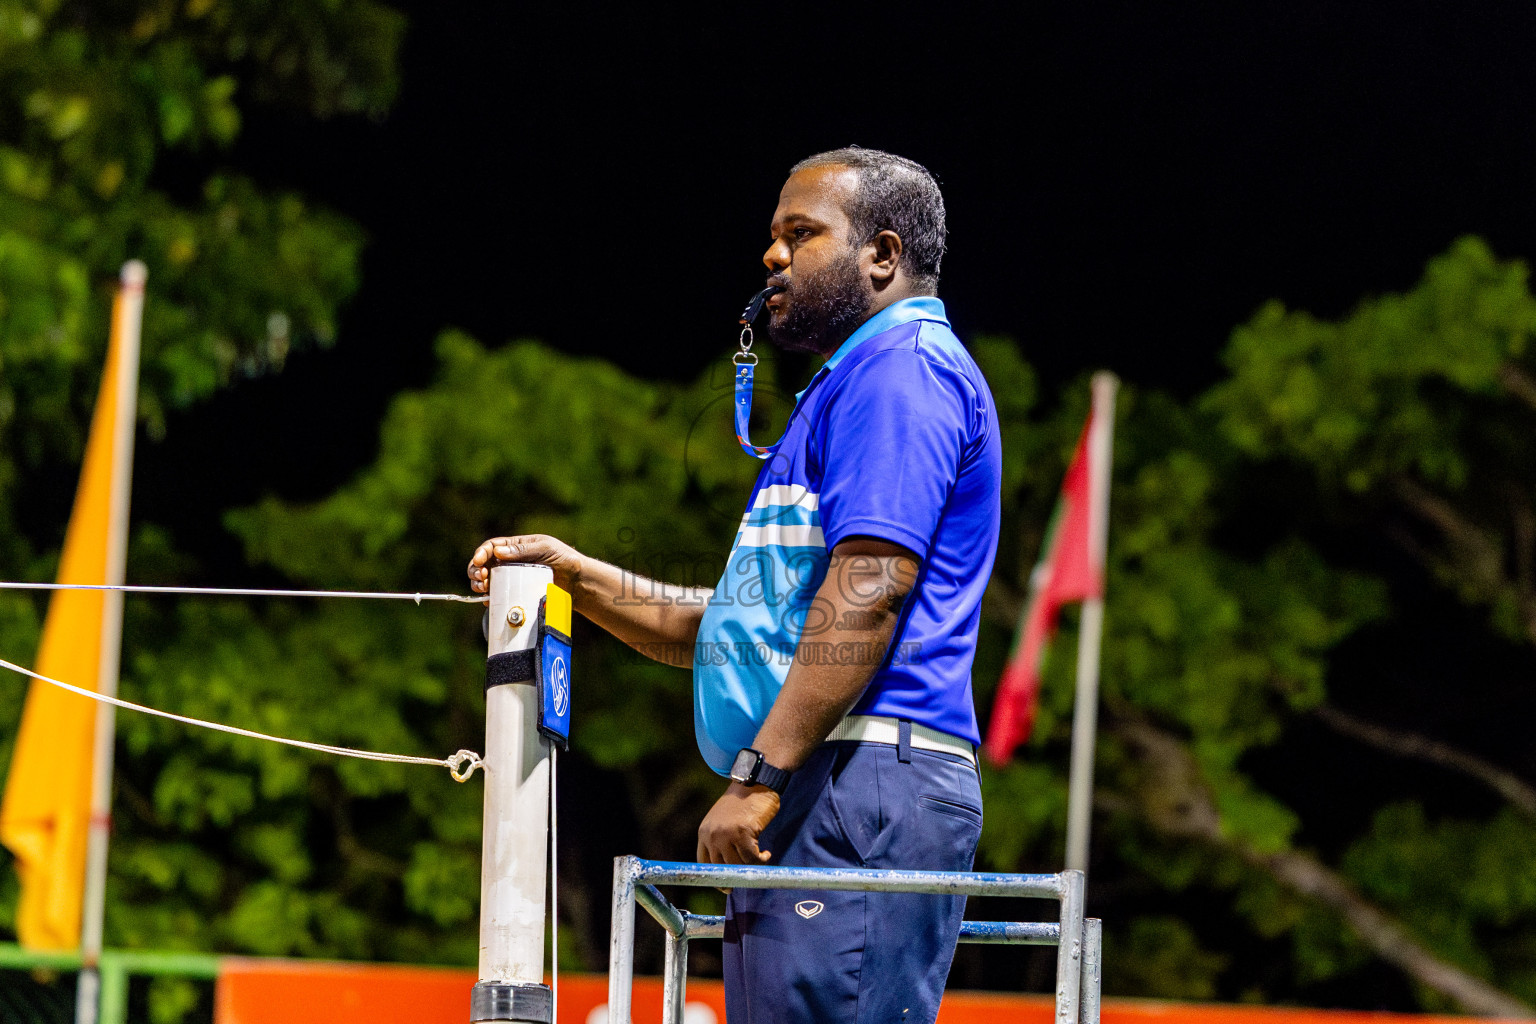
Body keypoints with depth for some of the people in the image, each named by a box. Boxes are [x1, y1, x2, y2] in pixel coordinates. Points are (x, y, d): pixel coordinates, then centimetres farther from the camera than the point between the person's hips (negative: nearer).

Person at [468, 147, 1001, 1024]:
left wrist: (762, 776, -21)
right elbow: (744, 626, 30)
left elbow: (870, 589, -17)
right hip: (817, 797, 11)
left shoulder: (904, 366, -4)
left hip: (862, 787, -11)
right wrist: (577, 577, 22)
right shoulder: (857, 385, 29)